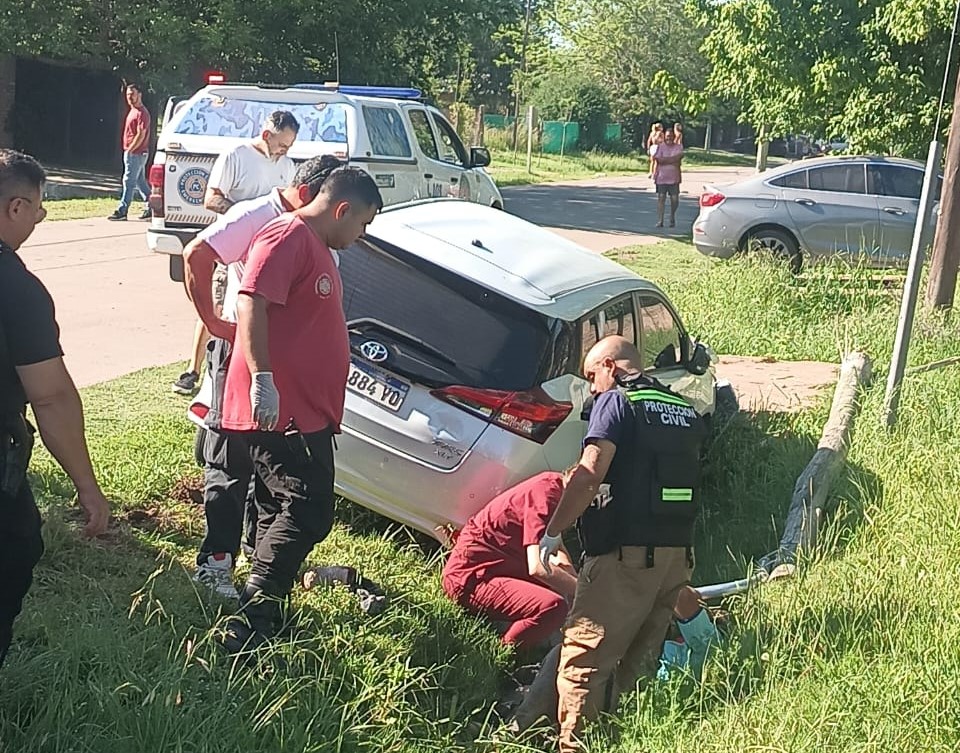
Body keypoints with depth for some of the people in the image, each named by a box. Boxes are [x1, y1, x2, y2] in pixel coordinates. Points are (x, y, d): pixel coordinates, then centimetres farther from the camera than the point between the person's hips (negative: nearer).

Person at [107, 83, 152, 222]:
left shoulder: (142, 113, -14)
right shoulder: (133, 111, 17)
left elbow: (141, 135, -20)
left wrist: (129, 150, -18)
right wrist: (128, 150, 15)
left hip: (136, 153, -10)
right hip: (133, 152, 10)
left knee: (129, 181, -8)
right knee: (140, 181, 13)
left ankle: (122, 211, -7)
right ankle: (151, 208, 18)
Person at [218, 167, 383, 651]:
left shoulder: (317, 247, 21)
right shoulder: (287, 237, -12)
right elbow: (251, 303, -24)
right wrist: (262, 379, -31)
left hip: (306, 410, 11)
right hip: (280, 410, -11)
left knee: (282, 511, 14)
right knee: (307, 511, -14)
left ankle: (265, 613, 22)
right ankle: (250, 624, -13)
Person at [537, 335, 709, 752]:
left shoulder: (617, 401, -4)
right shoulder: (686, 412, 18)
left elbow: (590, 473, -15)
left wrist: (553, 531, -10)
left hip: (626, 550, -8)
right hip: (678, 551, 8)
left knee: (585, 654, -5)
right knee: (640, 658, 15)